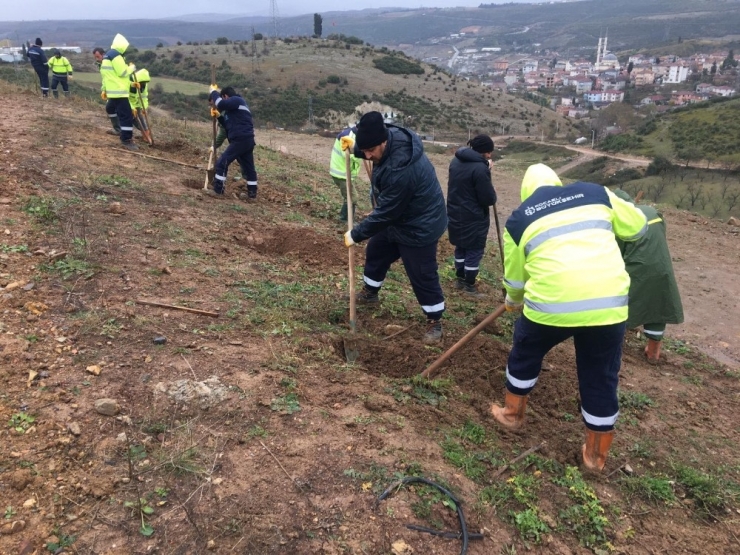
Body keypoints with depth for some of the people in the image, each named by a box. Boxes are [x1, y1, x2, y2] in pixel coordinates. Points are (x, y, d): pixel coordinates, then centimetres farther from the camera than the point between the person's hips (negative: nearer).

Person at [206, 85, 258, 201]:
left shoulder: (236, 100, -3)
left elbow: (221, 104, -22)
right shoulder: (235, 106, 26)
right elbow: (229, 125, 28)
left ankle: (218, 191, -3)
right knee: (248, 167, 13)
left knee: (222, 163, -5)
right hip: (247, 140, 10)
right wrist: (219, 116, 18)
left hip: (240, 140, -10)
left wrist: (214, 92, -5)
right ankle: (252, 194, 19)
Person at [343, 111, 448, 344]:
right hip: (397, 216, 10)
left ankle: (435, 320, 19)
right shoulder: (393, 136, -13)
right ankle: (370, 292, 47)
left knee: (422, 275, 0)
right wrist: (355, 147, -5)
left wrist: (355, 234, -18)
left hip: (420, 225, -10)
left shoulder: (400, 170, -40)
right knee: (375, 252, 23)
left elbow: (385, 213, -30)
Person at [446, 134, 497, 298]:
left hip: (455, 214, 8)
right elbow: (489, 199, -20)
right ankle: (469, 285, 18)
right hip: (473, 218, -8)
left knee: (461, 247, 21)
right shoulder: (480, 168, -24)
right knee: (474, 251, 7)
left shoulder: (456, 160, 2)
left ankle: (460, 279, 34)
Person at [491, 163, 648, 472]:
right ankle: (596, 455, 32)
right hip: (609, 302, 2)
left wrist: (513, 302, 39)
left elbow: (514, 277, 18)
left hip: (551, 303, -1)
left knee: (525, 355, 27)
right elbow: (638, 228, 24)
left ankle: (512, 414, 44)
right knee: (600, 378, 18)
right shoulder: (595, 193, 15)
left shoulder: (519, 218, 12)